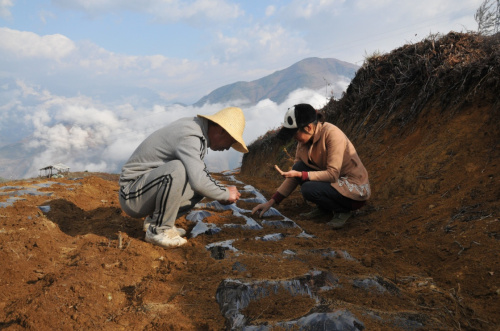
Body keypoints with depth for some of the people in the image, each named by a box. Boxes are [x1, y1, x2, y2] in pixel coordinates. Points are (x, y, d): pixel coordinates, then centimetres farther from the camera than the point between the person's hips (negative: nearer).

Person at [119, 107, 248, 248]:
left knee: (204, 186, 4)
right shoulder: (189, 138, -23)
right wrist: (225, 194, -16)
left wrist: (221, 192, 9)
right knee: (177, 169, -34)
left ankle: (154, 219, 9)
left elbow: (198, 171, 20)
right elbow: (198, 180, -34)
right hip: (132, 195, -9)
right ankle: (158, 230, -16)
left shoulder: (193, 124, 7)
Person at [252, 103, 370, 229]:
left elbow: (333, 174, -26)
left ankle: (343, 210, -2)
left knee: (309, 189, -28)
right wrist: (271, 202, -2)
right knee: (300, 167, -11)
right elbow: (296, 172, 2)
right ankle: (323, 208, 5)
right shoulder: (304, 139, -2)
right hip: (334, 181, 8)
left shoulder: (332, 134, -24)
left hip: (356, 188, -7)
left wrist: (300, 175, -30)